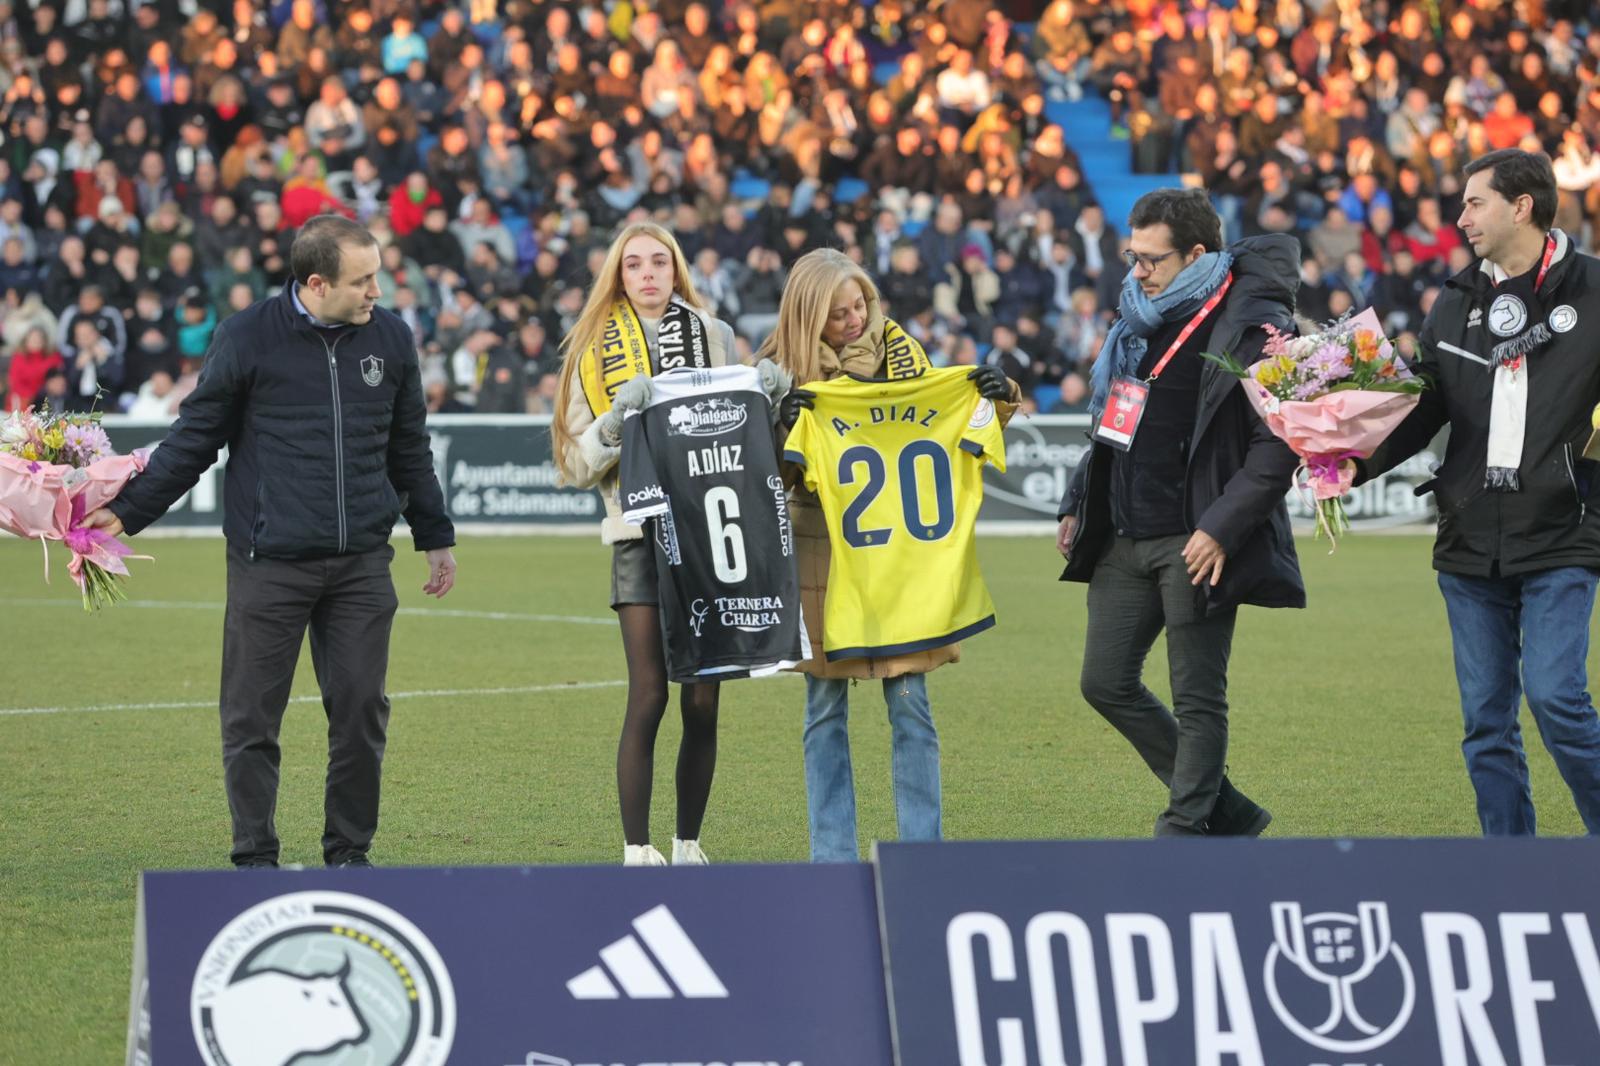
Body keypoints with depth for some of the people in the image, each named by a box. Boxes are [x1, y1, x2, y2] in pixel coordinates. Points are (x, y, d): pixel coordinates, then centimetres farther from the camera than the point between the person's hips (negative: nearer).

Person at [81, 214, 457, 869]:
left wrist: (435, 537, 26)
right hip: (268, 563, -3)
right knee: (252, 716, 0)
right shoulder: (248, 338, -3)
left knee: (361, 708, 2)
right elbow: (193, 439, 4)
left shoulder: (389, 338, 8)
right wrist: (126, 512, -1)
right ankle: (254, 857, 11)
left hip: (362, 563, 3)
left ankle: (349, 851, 16)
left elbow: (409, 449, 20)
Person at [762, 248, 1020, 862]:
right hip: (819, 551, 0)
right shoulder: (781, 369, -1)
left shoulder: (896, 350, 2)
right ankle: (833, 856, 9)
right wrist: (780, 429, -23)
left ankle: (923, 849, 3)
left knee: (910, 701, -2)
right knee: (824, 708, 3)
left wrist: (998, 396, -10)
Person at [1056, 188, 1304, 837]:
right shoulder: (1141, 316, 14)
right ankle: (1225, 810, 20)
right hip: (1126, 538, 9)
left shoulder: (1254, 326, -12)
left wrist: (1220, 528, -21)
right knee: (1107, 682, 9)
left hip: (1194, 545, -9)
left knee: (1197, 698, -2)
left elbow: (1279, 444, -16)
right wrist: (1078, 505, 19)